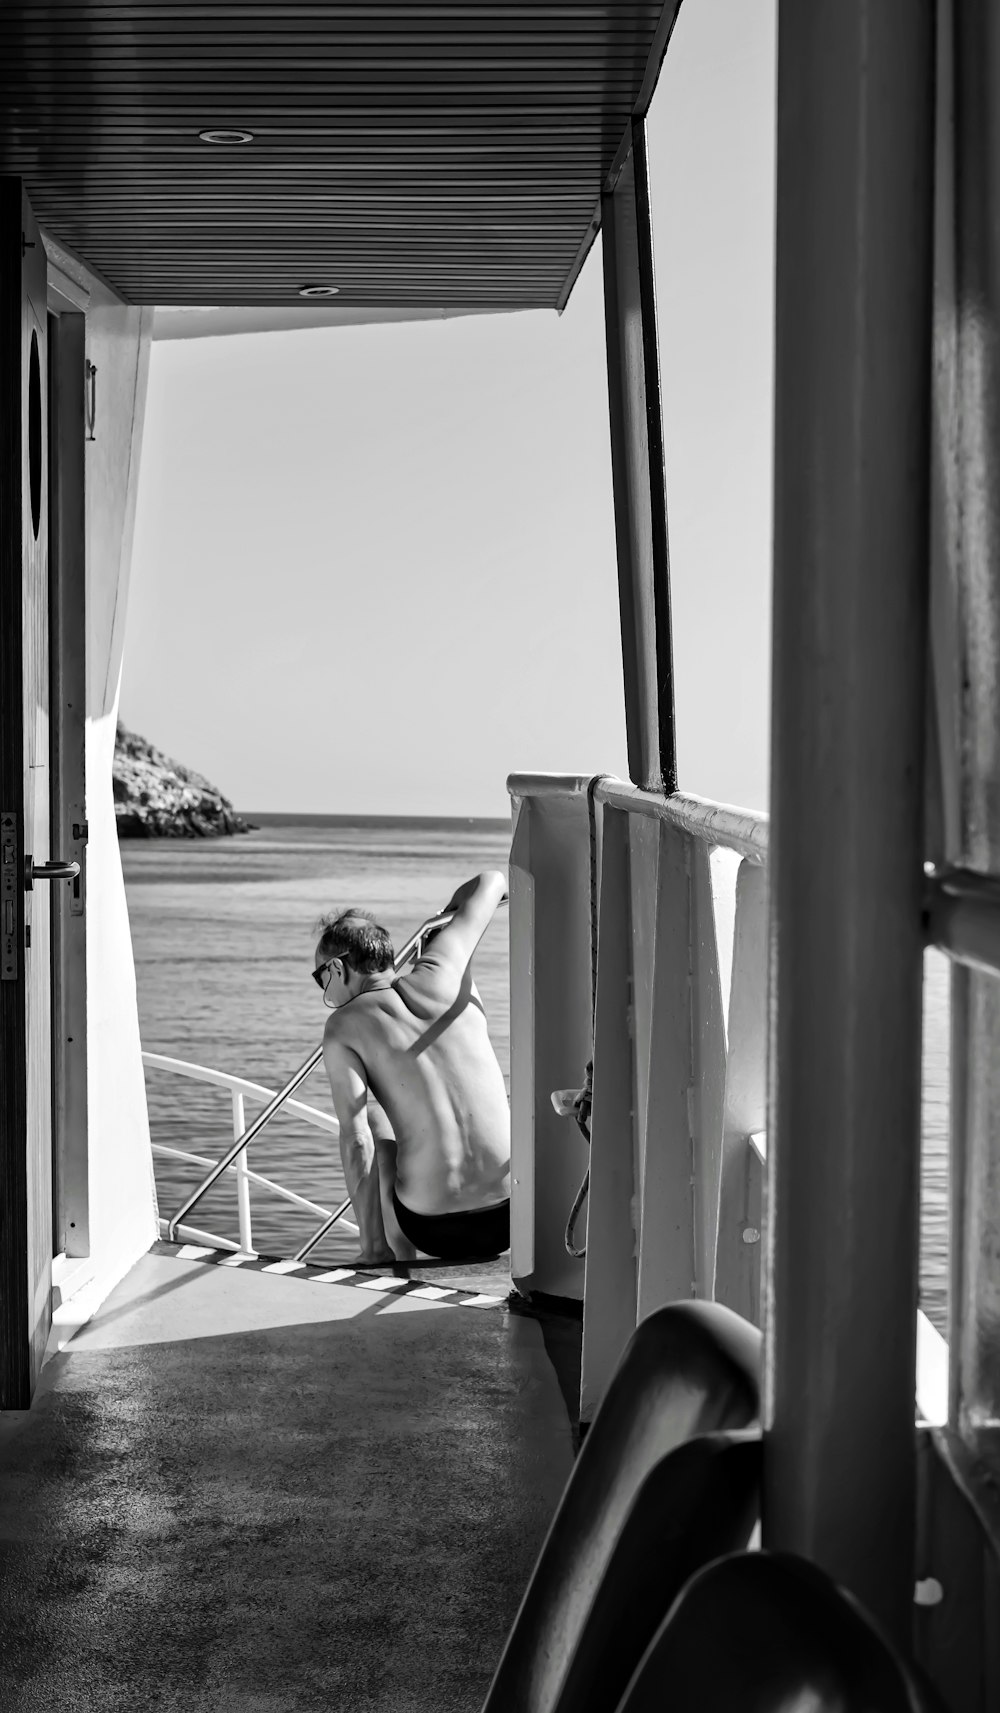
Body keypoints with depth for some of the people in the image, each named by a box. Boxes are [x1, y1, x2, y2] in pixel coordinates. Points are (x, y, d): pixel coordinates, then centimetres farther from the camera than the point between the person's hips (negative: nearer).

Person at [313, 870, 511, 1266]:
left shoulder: (344, 1026, 1)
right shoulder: (439, 971, 7)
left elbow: (356, 1140, -9)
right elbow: (491, 881, 22)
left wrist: (372, 1249, -4)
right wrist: (443, 921, 43)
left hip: (435, 1229, -2)